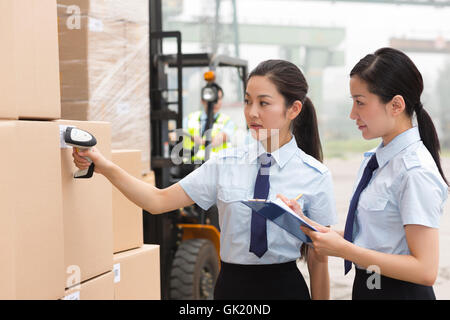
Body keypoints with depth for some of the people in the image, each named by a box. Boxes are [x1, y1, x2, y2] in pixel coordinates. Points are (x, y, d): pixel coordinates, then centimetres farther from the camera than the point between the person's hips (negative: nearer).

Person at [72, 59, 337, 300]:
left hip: (284, 287, -2)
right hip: (231, 284, 2)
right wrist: (105, 167, -13)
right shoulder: (226, 164, -2)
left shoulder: (315, 176, -8)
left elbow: (318, 261, -5)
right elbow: (158, 201, -3)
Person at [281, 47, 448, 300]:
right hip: (366, 287, 8)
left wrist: (342, 249, -22)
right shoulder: (374, 160, 5)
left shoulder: (416, 172, -21)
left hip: (399, 291, -8)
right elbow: (367, 238, 7)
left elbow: (425, 270, -24)